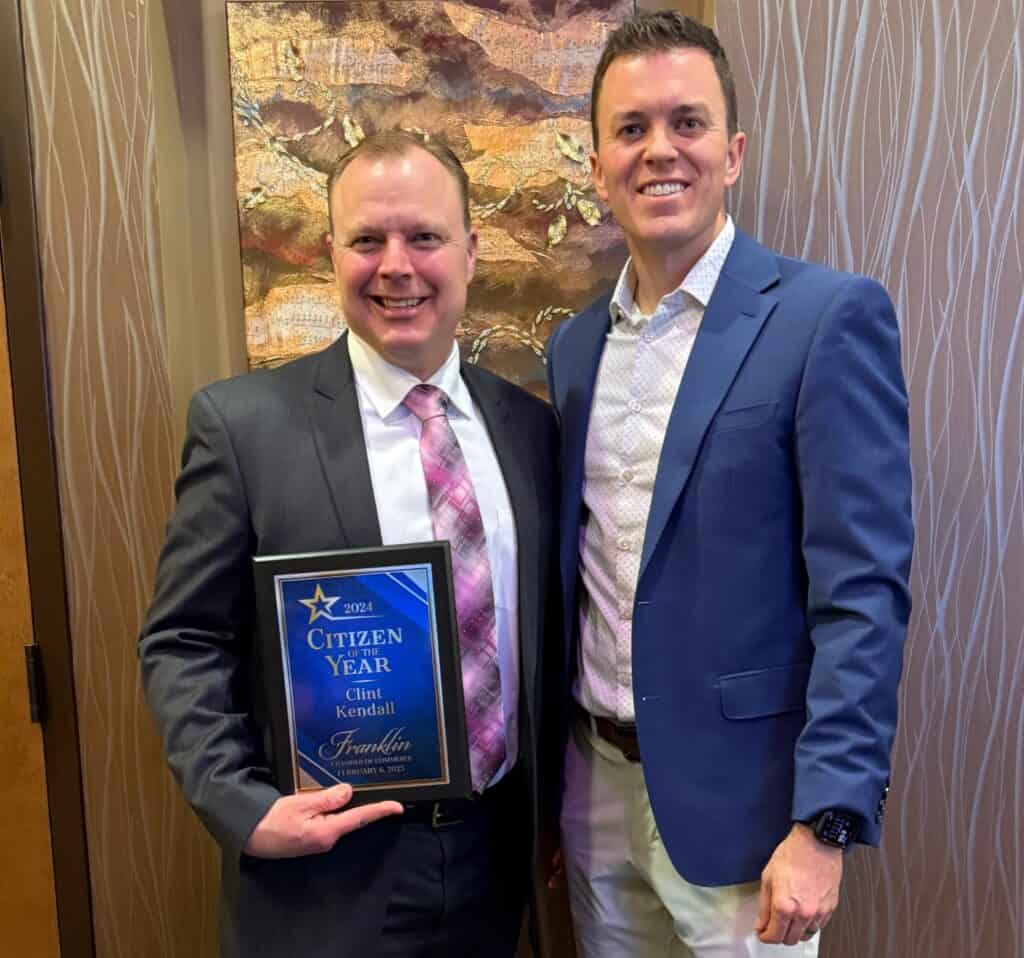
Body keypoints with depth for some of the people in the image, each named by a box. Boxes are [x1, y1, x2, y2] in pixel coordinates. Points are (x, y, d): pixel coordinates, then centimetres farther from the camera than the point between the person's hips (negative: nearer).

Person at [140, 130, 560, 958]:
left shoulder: (530, 425, 2)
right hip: (330, 870, -3)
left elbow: (540, 633, 8)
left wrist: (545, 808, 7)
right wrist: (245, 810, -16)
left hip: (494, 858, 4)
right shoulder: (243, 422, -10)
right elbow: (184, 643, -6)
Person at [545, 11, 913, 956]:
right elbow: (578, 568, 11)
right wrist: (547, 776, 11)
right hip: (593, 782, 6)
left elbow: (862, 592, -15)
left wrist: (824, 825, -18)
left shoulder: (829, 316, -12)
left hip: (732, 796, -5)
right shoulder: (575, 345, 6)